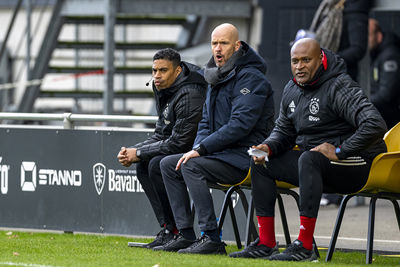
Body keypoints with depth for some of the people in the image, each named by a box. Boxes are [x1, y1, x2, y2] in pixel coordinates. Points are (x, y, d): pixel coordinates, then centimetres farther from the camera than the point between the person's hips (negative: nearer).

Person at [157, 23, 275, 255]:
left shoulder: (251, 78, -14)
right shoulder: (217, 76, 16)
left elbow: (240, 124, -23)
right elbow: (206, 123, 22)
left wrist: (201, 149, -22)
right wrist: (196, 149, 1)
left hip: (245, 156, -10)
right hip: (221, 152, 10)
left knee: (191, 167, -28)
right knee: (169, 164, 4)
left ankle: (212, 239, -29)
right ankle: (186, 234, 0)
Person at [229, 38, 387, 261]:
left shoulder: (340, 88, -19)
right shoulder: (292, 90, 8)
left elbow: (375, 125, -30)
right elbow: (284, 130, 21)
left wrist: (340, 151, -28)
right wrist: (268, 147, -2)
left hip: (354, 164, -9)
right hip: (317, 166, 9)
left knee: (308, 159, -36)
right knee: (261, 163, 5)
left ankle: (305, 246, -37)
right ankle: (266, 243, 1)